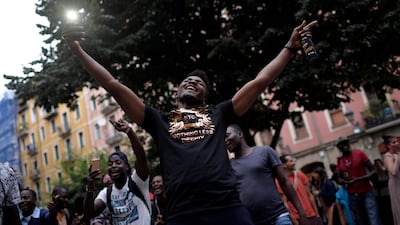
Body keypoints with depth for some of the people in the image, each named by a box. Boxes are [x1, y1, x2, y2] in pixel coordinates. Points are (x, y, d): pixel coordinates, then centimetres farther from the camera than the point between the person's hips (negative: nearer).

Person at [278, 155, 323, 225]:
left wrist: (317, 214, 10)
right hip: (298, 218, -6)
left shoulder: (300, 175, 9)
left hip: (312, 215, 6)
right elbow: (285, 203, -12)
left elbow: (310, 195, 12)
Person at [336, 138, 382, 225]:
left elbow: (373, 171, -6)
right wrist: (345, 181, -10)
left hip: (366, 193, -3)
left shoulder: (359, 153, -4)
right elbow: (340, 178, 14)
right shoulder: (340, 160, 6)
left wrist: (360, 179, -21)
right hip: (352, 196, 3)